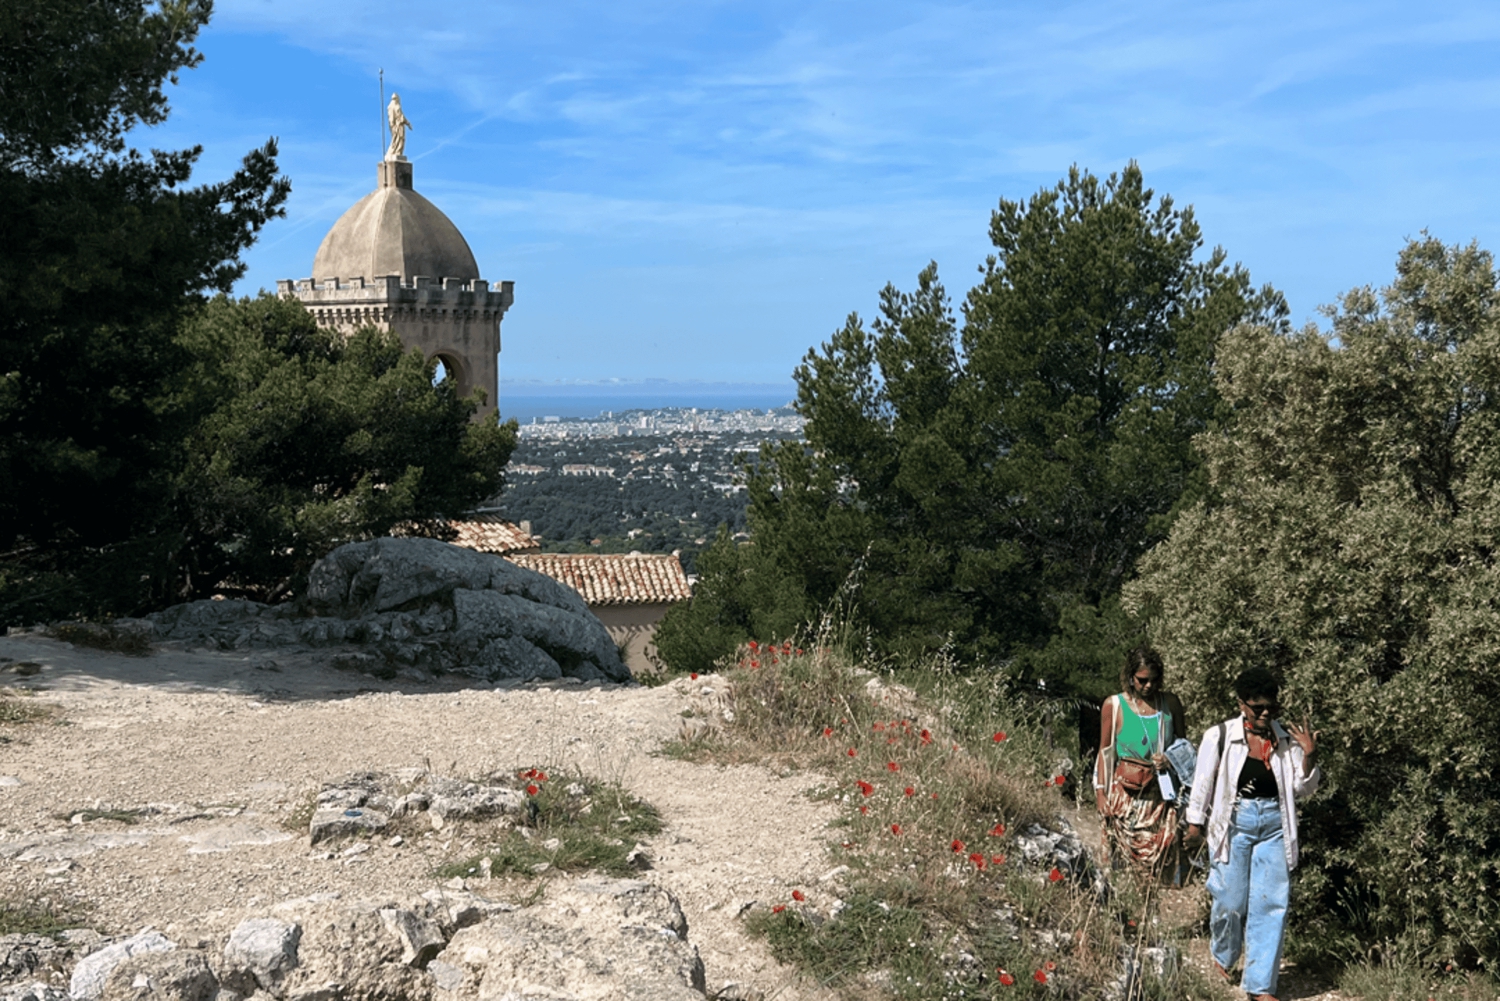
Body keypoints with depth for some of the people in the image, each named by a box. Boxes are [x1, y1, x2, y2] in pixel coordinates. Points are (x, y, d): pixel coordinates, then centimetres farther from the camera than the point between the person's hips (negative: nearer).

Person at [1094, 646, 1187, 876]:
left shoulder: (1170, 703, 5)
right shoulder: (1114, 705, -1)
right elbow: (1105, 751, 5)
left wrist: (1170, 759, -6)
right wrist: (1101, 793, 0)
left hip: (1161, 793, 2)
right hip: (1126, 792, -1)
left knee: (1162, 857, -2)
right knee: (1125, 857, -2)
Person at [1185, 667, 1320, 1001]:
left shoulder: (1286, 739, 1)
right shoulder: (1220, 737, -6)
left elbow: (1303, 788, 5)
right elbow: (1203, 782, 3)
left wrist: (1308, 757, -12)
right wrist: (1195, 822, 8)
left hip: (1274, 824, 2)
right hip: (1234, 823, -2)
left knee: (1272, 904, -1)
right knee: (1231, 900, 4)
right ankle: (1222, 954, 37)